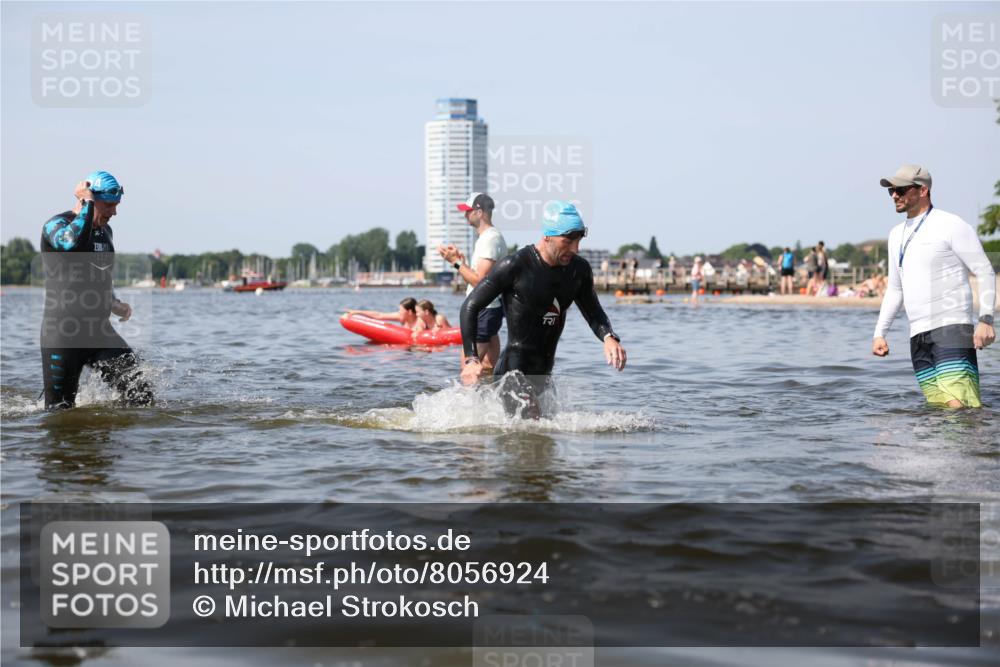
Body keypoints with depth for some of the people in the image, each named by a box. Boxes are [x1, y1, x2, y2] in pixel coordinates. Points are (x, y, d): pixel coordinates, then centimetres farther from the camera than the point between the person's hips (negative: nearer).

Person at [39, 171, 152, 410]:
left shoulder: (105, 231, 14)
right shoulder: (56, 225, -9)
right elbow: (71, 243, -35)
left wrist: (114, 303, 12)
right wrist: (87, 203, -23)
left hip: (100, 331, 6)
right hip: (63, 334, -6)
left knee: (141, 396, -10)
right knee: (60, 410, 3)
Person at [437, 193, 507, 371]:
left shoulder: (490, 239, -16)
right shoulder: (488, 237, 17)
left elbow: (480, 281, -23)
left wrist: (456, 262, -17)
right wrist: (460, 260, 12)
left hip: (485, 310, -11)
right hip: (486, 308, 11)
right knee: (489, 369, 11)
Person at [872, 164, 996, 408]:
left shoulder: (950, 225, -3)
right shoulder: (897, 234, 20)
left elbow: (985, 272, -6)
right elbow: (895, 289, 27)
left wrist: (985, 320, -17)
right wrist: (880, 332, 18)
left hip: (952, 329, -7)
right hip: (918, 336, 7)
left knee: (958, 407, -21)